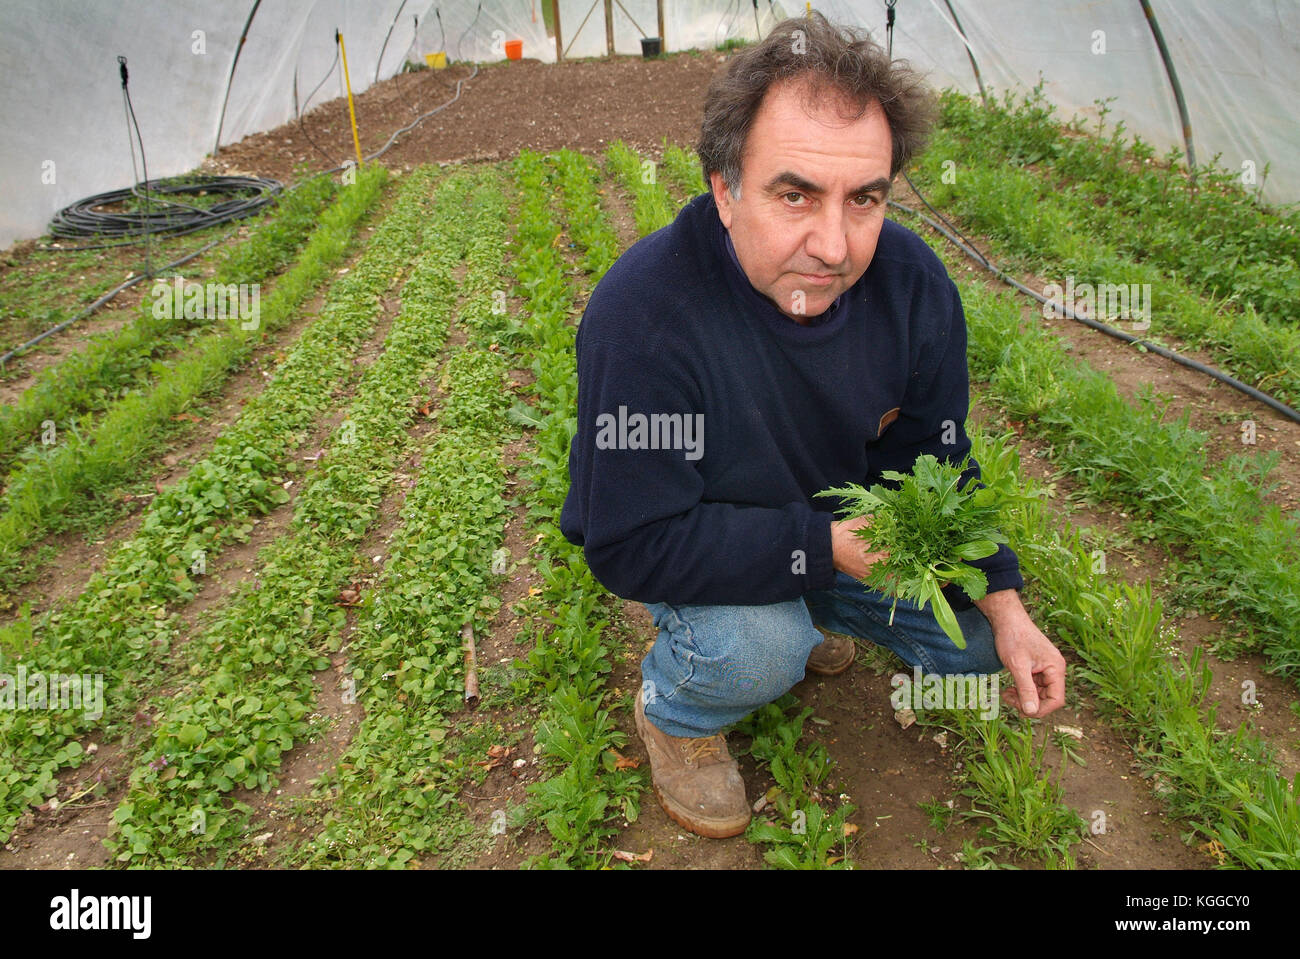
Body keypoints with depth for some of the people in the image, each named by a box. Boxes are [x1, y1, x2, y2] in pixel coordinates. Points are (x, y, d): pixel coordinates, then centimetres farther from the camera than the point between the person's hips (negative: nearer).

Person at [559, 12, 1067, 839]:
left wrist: (1005, 606, -9)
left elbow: (935, 463, -2)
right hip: (691, 549, -5)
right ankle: (673, 711, 4)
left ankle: (798, 614, 24)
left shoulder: (912, 283, -16)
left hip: (839, 519, 5)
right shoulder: (643, 313, -36)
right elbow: (631, 545, -32)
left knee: (976, 639, 0)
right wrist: (823, 545, -32)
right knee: (757, 652, -33)